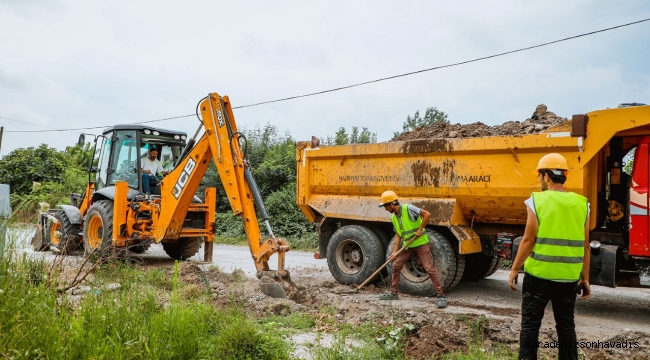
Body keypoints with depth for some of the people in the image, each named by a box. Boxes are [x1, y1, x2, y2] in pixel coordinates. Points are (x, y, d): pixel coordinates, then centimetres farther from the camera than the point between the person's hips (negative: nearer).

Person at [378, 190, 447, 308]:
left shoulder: (408, 208, -19)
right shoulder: (394, 217, 5)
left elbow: (427, 214, -23)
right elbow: (398, 235, 9)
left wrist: (420, 229, -22)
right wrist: (395, 252, 2)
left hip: (420, 243, -8)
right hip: (407, 245, 8)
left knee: (430, 268, -9)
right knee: (396, 266, 8)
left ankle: (441, 296, -3)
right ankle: (394, 293, 22)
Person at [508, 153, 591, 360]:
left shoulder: (537, 201, -10)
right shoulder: (581, 204, 3)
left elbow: (528, 240, -11)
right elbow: (585, 246, 5)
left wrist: (515, 269, -2)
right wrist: (585, 278, 13)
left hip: (539, 274, -4)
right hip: (568, 277, 4)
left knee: (530, 324, 7)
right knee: (566, 325, 16)